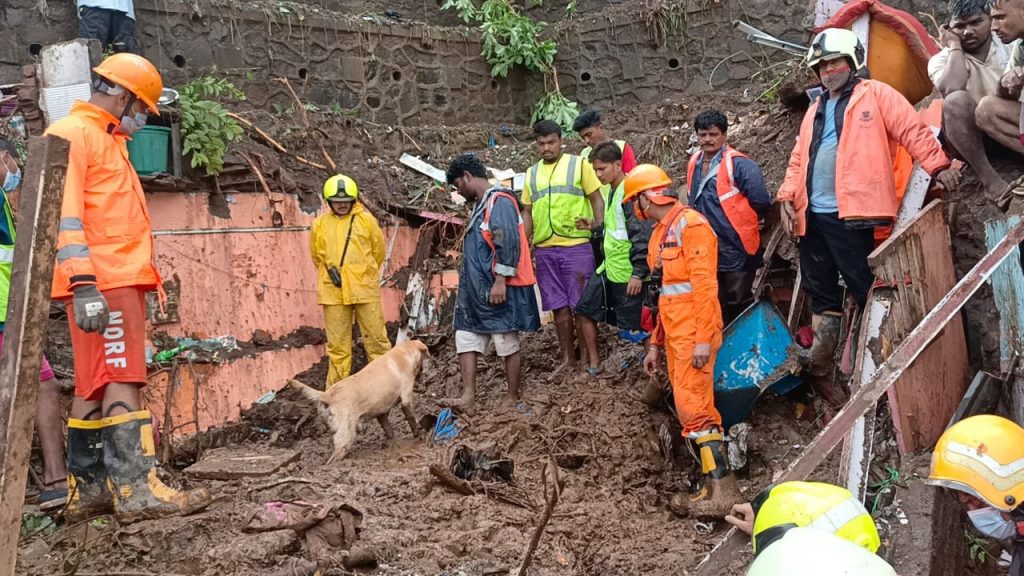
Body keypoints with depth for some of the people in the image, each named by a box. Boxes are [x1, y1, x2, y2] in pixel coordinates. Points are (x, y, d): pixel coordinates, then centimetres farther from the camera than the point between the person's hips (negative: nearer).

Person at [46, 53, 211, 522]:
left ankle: (87, 490, 15)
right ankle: (136, 489, -18)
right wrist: (83, 285, -25)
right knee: (121, 381, -15)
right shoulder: (71, 135, -6)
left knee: (96, 386, 10)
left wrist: (136, 281, 22)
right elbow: (64, 215, -17)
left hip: (121, 281, 10)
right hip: (102, 285, -10)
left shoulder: (106, 141, 25)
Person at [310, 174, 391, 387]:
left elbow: (378, 250, 11)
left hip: (365, 289, -1)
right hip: (333, 292, 1)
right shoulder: (319, 224, 4)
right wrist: (330, 271, 9)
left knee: (376, 337, 4)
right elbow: (317, 256, 17)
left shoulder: (366, 219, 1)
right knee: (337, 343, 6)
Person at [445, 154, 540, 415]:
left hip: (500, 289, -10)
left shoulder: (499, 201, -13)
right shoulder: (481, 205, 18)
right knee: (466, 340, 4)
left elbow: (509, 243, -22)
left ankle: (513, 398, 11)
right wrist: (470, 285, 22)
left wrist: (500, 281, -23)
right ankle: (469, 397, 1)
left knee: (507, 344, 1)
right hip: (476, 290, 10)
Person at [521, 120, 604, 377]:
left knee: (581, 305, -1)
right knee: (559, 307, 8)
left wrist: (598, 223, -16)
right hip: (545, 249, 4)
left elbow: (596, 198, 2)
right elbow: (527, 211, 18)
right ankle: (568, 359, 18)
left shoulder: (579, 165, 3)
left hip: (576, 246, -4)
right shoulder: (532, 173, 16)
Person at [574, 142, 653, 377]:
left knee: (634, 324, -1)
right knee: (584, 309, 12)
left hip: (628, 274, -9)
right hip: (608, 269, 9)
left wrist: (638, 273, -21)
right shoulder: (609, 190, 10)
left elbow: (642, 235, -21)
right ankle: (594, 364, 22)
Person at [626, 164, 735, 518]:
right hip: (676, 337, 9)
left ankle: (722, 491, -11)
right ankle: (712, 487, 10)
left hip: (694, 335, -9)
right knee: (689, 408, 7)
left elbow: (704, 284, -17)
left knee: (693, 408, -13)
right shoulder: (661, 234, 19)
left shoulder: (690, 224, -10)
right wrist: (656, 344, 21)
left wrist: (703, 339, -22)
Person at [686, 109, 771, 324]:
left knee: (738, 306, 1)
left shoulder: (738, 164, -15)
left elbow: (761, 202, -18)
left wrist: (741, 222, -4)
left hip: (736, 253, -7)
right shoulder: (694, 164, 8)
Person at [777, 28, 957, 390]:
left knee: (867, 292, -4)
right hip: (812, 216, 7)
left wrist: (937, 166, -17)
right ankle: (818, 373, 19)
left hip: (850, 214, -7)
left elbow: (913, 131, -7)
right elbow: (799, 159, 20)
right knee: (822, 296, 12)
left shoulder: (876, 94, 2)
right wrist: (787, 197, 7)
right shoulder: (815, 110, 21)